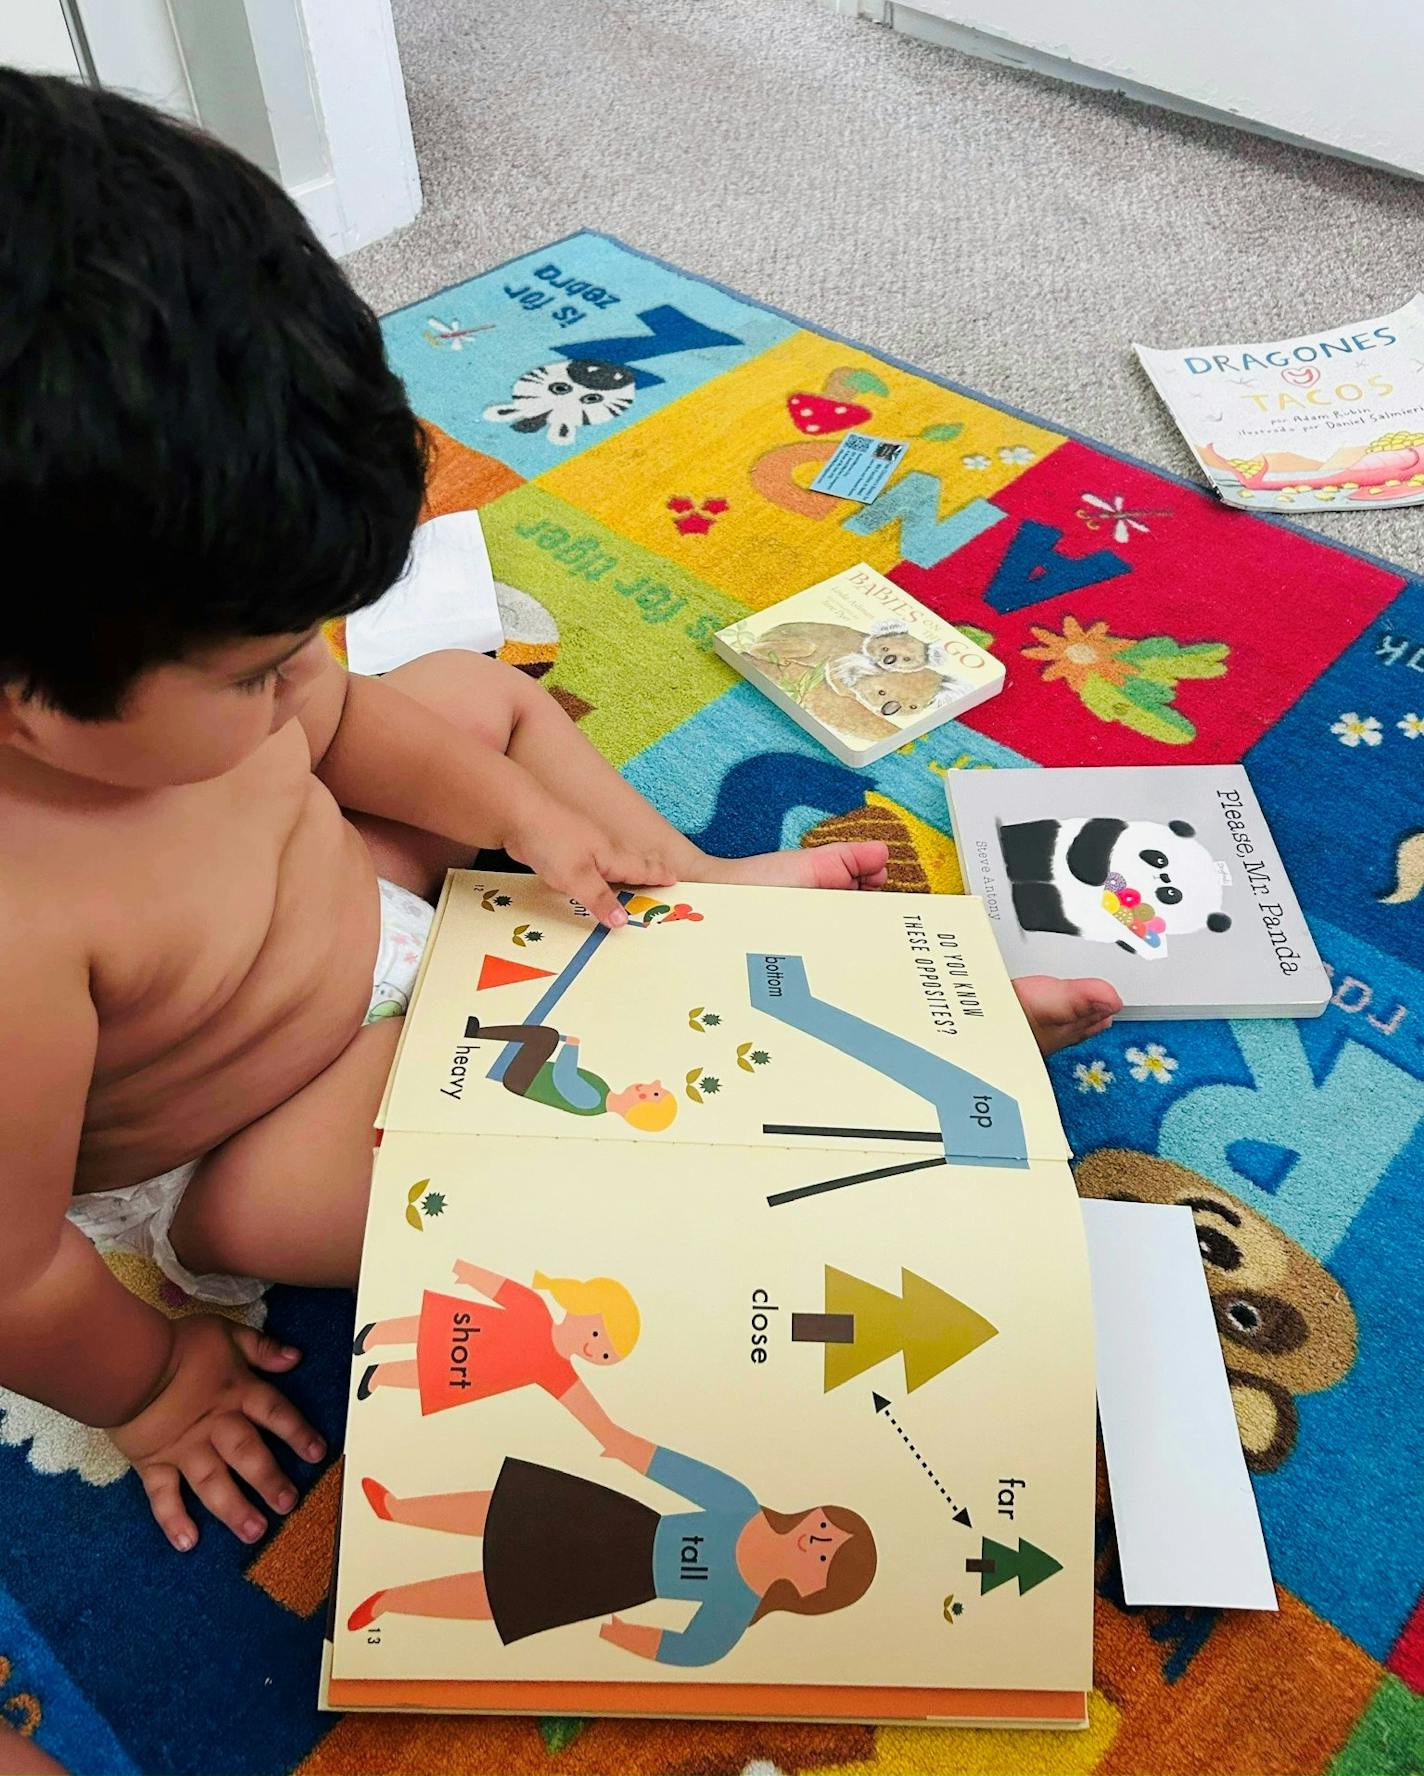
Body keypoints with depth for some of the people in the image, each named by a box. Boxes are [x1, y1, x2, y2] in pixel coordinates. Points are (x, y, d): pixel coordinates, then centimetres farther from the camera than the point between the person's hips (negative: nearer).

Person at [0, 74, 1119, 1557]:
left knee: (479, 692, 5)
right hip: (209, 1170, -6)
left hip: (346, 895, 7)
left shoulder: (155, 677, -23)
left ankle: (700, 889, 14)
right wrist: (149, 1391, -8)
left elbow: (334, 725, 0)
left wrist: (524, 815, -11)